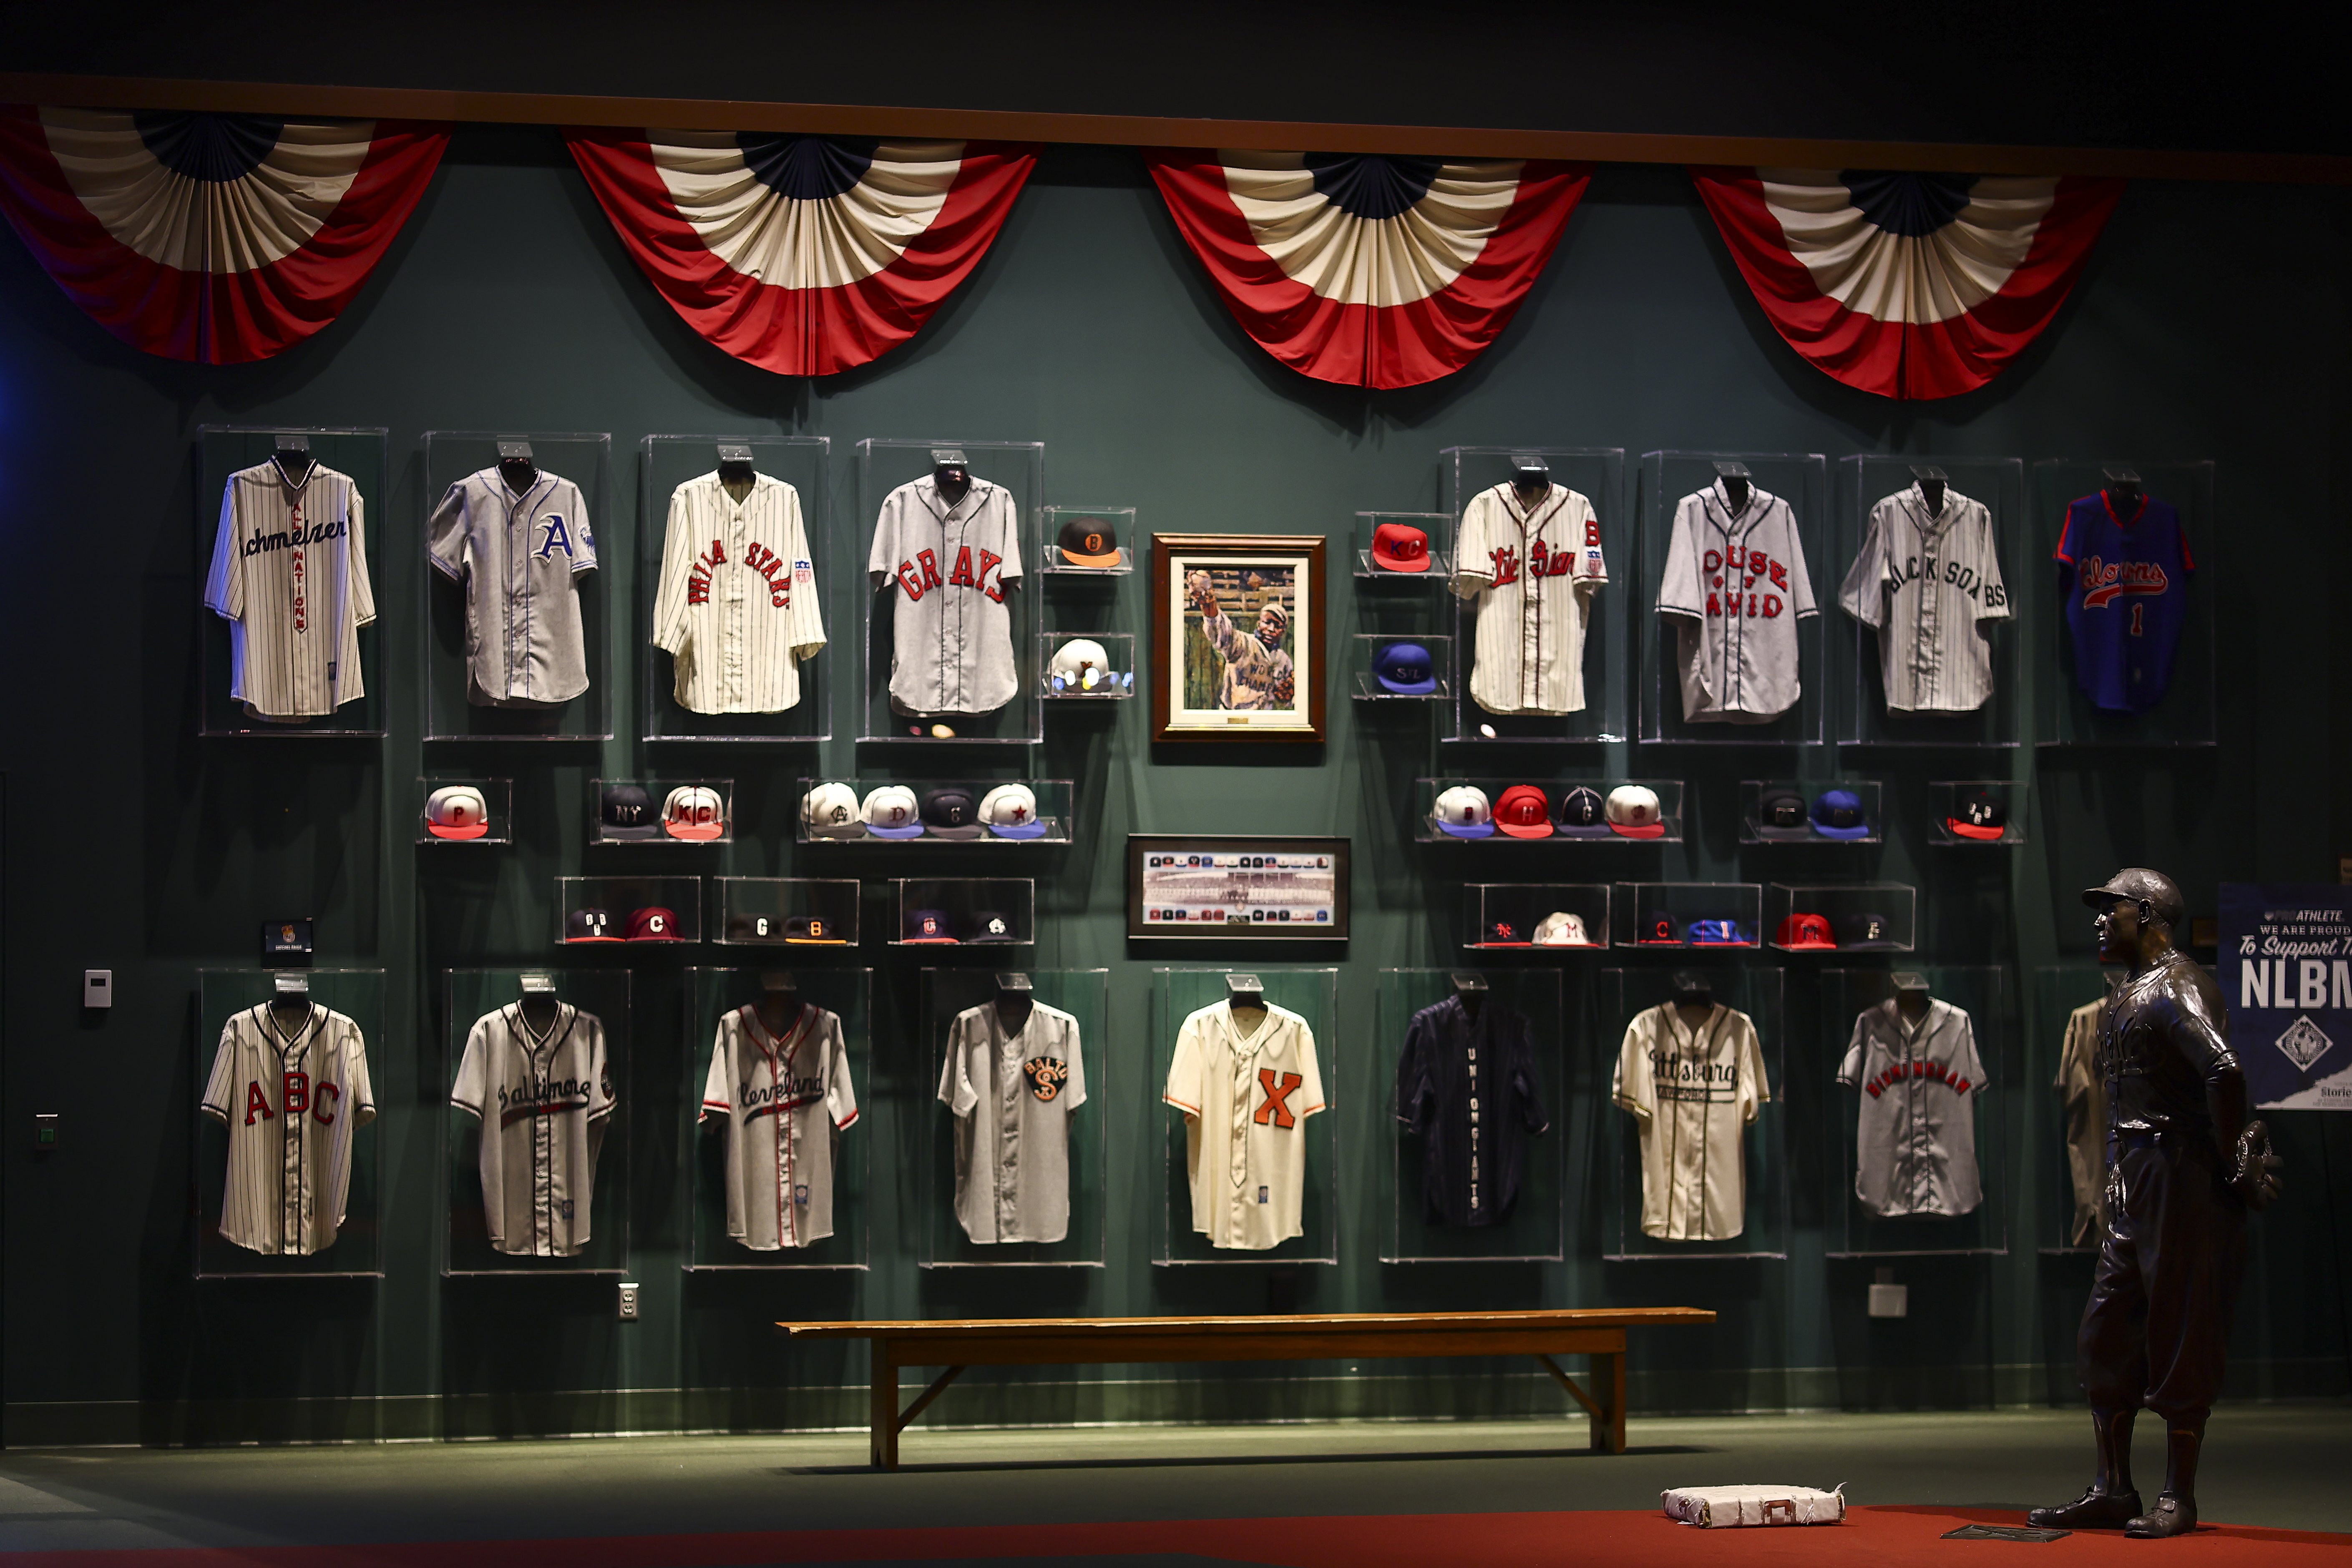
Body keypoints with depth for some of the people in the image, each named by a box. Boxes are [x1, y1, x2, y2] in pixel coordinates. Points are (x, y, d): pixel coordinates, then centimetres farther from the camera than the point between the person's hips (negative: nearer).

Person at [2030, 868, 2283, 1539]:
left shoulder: (2177, 987, -13)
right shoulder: (2127, 994, 18)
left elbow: (2224, 1071, -27)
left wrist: (2234, 1167, -21)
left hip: (2183, 1178, -10)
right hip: (2132, 1182, 10)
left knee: (2180, 1336, -4)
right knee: (2106, 1333, 9)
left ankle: (2179, 1498, 1)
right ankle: (2113, 1490, 14)